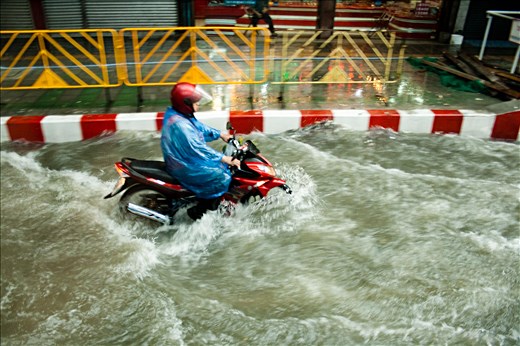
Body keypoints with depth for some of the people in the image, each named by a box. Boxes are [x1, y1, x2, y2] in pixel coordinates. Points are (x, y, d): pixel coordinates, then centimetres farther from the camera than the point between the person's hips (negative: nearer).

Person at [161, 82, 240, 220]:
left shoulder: (180, 114, 3)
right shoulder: (180, 125, -28)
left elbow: (200, 127, 17)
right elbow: (198, 149, -28)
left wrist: (220, 134, 15)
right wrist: (224, 159, -24)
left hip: (186, 157, 11)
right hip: (185, 166, -11)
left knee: (223, 163, 15)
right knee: (222, 178, -18)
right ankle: (198, 211, -5)